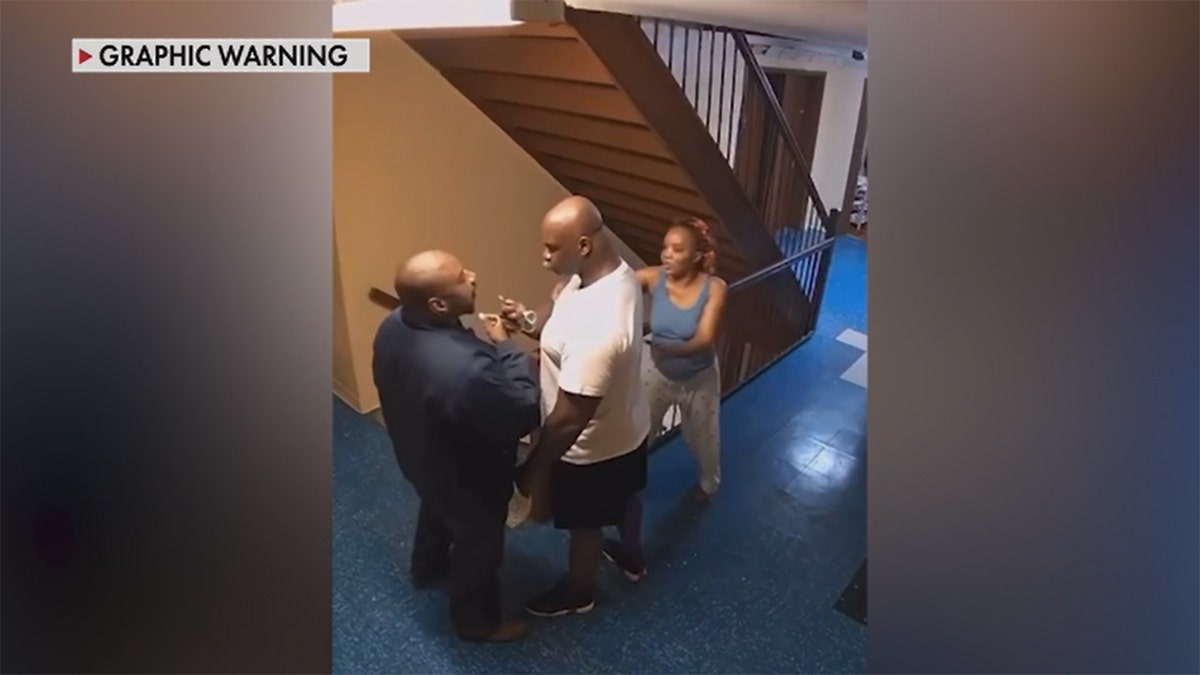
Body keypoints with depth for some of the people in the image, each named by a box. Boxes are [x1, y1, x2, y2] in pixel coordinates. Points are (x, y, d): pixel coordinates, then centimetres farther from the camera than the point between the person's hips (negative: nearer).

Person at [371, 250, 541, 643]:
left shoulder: (394, 325, -17)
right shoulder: (466, 370, -45)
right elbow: (526, 413, -30)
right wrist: (504, 346, -22)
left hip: (418, 458, 8)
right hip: (469, 480, -7)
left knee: (436, 510, 37)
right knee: (478, 548, 21)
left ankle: (426, 568, 67)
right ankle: (477, 622, 48)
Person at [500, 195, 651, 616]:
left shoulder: (594, 328, -41)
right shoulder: (618, 273, -11)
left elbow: (569, 419, -33)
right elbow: (567, 323, 7)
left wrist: (535, 467, -18)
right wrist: (533, 323, -12)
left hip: (592, 447, -8)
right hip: (628, 426, 8)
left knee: (585, 524, 20)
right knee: (625, 496, 33)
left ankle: (578, 593, 49)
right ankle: (632, 558, 61)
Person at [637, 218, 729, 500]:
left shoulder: (715, 288, -24)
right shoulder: (653, 277, -19)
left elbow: (705, 340, -31)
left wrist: (669, 349, -49)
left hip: (699, 379, -1)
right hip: (659, 373, 2)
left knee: (703, 438, 23)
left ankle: (709, 483, 54)